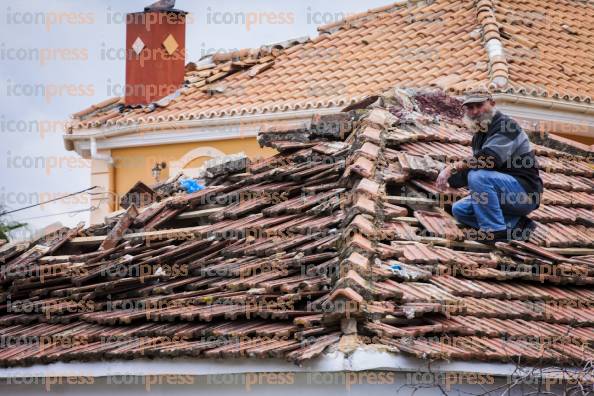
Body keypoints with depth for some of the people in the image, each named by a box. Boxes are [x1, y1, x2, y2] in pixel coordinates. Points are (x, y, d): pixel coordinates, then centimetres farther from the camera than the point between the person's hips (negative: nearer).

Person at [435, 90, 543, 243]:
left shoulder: (505, 126, -16)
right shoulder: (479, 136, 15)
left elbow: (490, 158, -31)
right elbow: (475, 166, 13)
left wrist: (454, 167, -30)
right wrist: (450, 180, -6)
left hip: (525, 192, -10)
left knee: (478, 177, -29)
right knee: (459, 210, 8)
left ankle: (496, 230, -23)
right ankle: (515, 224, 2)